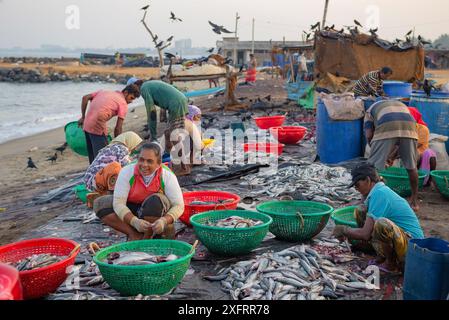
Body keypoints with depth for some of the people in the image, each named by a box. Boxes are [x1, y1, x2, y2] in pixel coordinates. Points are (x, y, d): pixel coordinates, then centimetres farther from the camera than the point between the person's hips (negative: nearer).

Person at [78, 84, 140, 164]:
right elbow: (118, 128, -3)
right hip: (98, 127, -8)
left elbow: (85, 98, 16)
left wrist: (83, 117, 20)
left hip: (86, 125, 8)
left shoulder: (105, 92, 21)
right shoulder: (123, 104, 0)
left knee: (92, 156, 18)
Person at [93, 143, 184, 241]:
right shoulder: (127, 172, -18)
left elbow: (178, 206, -21)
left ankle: (147, 238, -13)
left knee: (156, 200, -34)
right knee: (99, 204, -18)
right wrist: (134, 221, -41)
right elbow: (118, 203, -23)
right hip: (131, 213, 2)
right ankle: (134, 235, -14)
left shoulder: (167, 176, -20)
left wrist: (164, 221, -42)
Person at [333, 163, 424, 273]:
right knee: (360, 212, 7)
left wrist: (344, 230, -5)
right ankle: (382, 257, 10)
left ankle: (391, 264, -10)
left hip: (411, 244, -10)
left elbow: (365, 234, -23)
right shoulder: (381, 190, 9)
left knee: (381, 224, -39)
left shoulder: (379, 193, -21)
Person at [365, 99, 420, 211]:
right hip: (409, 128, 3)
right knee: (411, 166, 18)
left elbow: (369, 135, 16)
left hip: (386, 130, -3)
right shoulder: (401, 105, 42)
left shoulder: (371, 109, 33)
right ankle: (414, 202, 26)